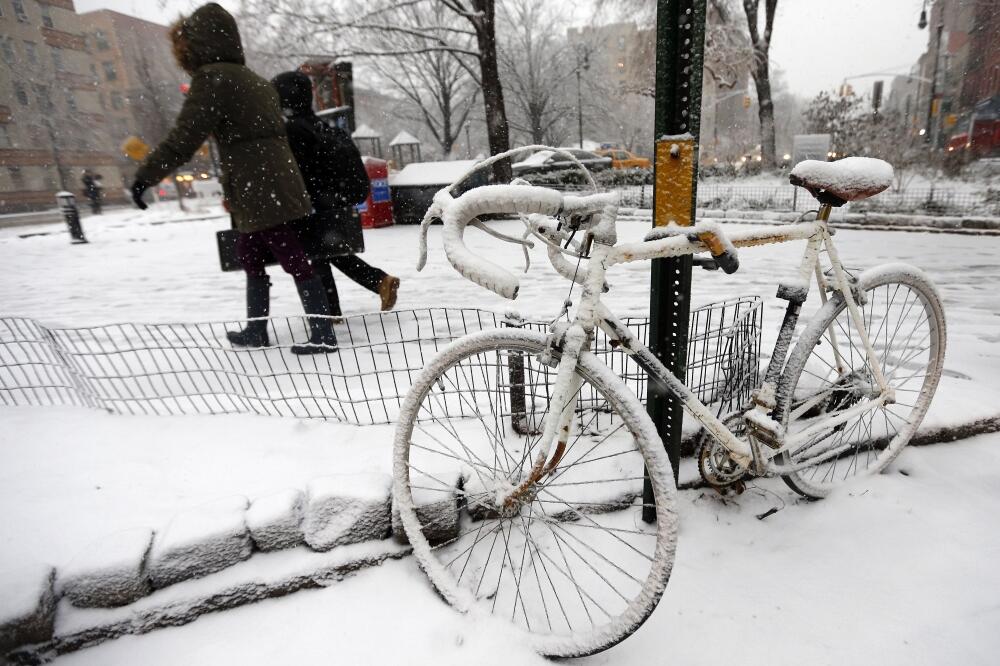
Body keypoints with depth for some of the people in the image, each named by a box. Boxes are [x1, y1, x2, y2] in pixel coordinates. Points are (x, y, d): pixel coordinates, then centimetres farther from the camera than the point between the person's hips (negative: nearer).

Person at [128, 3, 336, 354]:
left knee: (295, 261, -7)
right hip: (273, 185, 9)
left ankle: (323, 335, -1)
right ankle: (256, 331, 28)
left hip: (260, 192, -9)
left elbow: (185, 137, -14)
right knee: (250, 256, 18)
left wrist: (145, 175, -6)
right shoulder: (251, 79, 18)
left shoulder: (212, 77, -8)